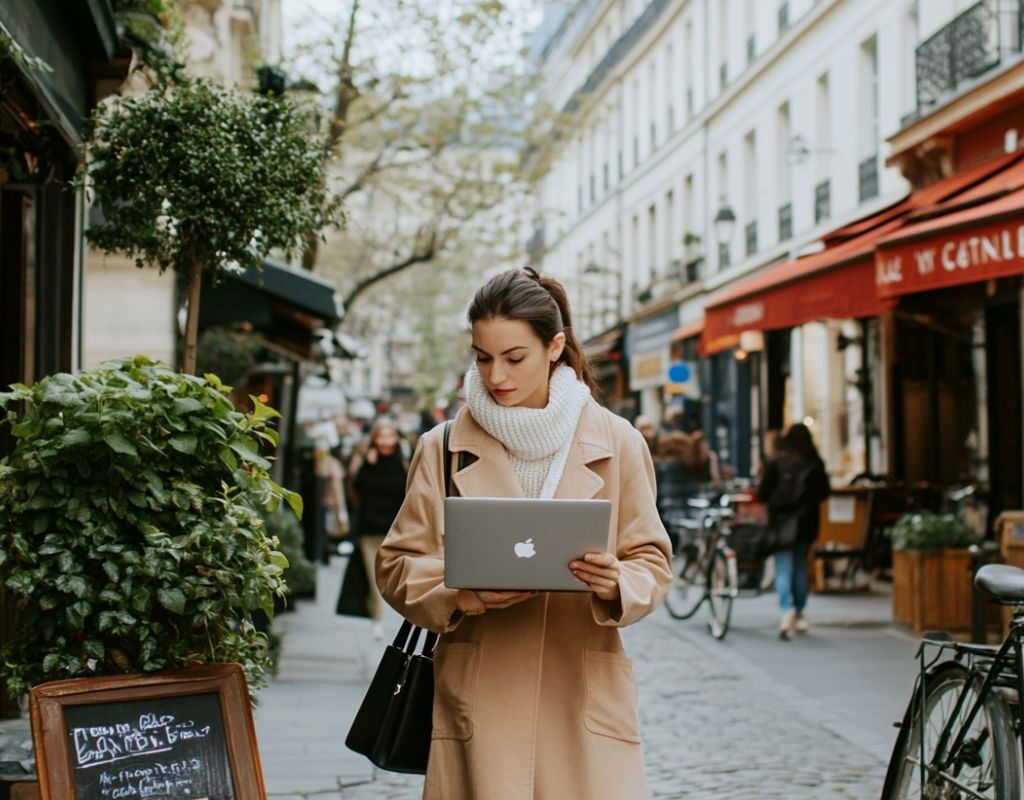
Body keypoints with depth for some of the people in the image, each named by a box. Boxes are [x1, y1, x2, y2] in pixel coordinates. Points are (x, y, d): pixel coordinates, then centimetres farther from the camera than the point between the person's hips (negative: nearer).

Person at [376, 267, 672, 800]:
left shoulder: (616, 443, 5)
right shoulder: (445, 447, 5)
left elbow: (653, 560, 8)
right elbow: (398, 565, 7)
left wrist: (618, 584, -15)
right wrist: (462, 591, -13)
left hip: (585, 694, 0)